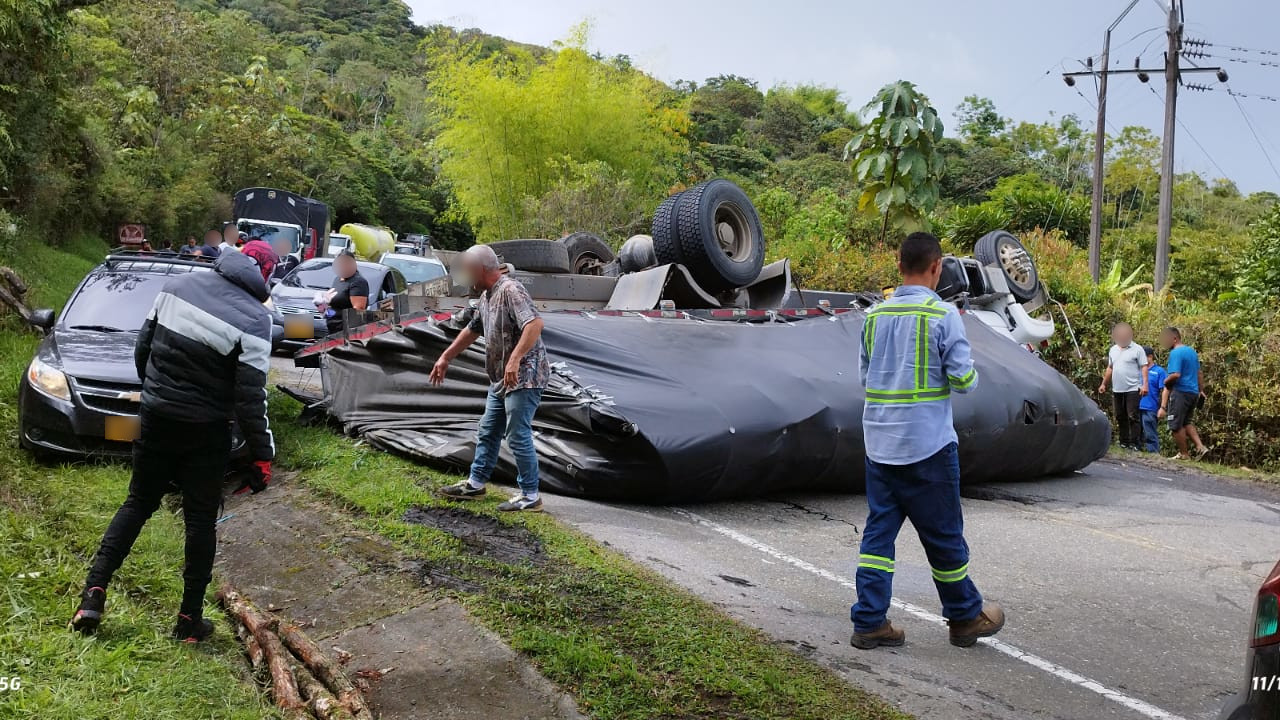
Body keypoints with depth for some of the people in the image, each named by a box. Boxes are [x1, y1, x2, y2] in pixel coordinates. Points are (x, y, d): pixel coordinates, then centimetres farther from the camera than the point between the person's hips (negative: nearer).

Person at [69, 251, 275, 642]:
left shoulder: (179, 284, -1)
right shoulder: (254, 318, -17)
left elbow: (143, 345, 9)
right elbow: (250, 397, -17)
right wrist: (262, 452, -9)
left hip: (156, 416, 4)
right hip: (206, 432, -4)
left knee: (138, 503, 19)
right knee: (201, 520, 8)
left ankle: (93, 593, 12)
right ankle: (189, 620, 14)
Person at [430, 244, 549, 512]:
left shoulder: (511, 290, -19)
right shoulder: (486, 295, 13)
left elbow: (535, 324, -32)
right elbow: (473, 329, 26)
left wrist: (515, 360, -39)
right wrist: (446, 358, 27)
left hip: (523, 377, -10)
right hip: (501, 379, 10)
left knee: (518, 436, -6)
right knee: (488, 432, 18)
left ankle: (530, 496, 3)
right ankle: (475, 484, 31)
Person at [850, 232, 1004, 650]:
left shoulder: (875, 315, 5)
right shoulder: (943, 315, -11)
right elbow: (964, 380, -11)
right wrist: (969, 374, 11)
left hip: (879, 443, 5)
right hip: (927, 445, -5)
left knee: (878, 530, 8)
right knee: (944, 535, 8)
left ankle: (869, 622, 7)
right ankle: (965, 618, 24)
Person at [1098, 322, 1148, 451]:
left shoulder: (1137, 349, -3)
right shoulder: (1113, 350, 16)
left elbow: (1144, 367, -7)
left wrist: (1145, 384, -17)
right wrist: (1104, 384, 20)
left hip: (1132, 389, -6)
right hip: (1117, 390, 6)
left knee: (1133, 416, -6)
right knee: (1120, 417, 10)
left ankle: (1133, 443, -4)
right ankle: (1124, 442, 17)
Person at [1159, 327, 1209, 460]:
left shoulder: (1175, 353, -14)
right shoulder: (1192, 351, 15)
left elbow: (1176, 374, -24)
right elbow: (1198, 373, 22)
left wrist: (1166, 381, -5)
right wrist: (1201, 390, 29)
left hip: (1181, 392, -9)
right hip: (1194, 392, 9)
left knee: (1176, 425, 1)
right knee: (1186, 423, 20)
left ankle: (1184, 454, 7)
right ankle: (1200, 447, 8)